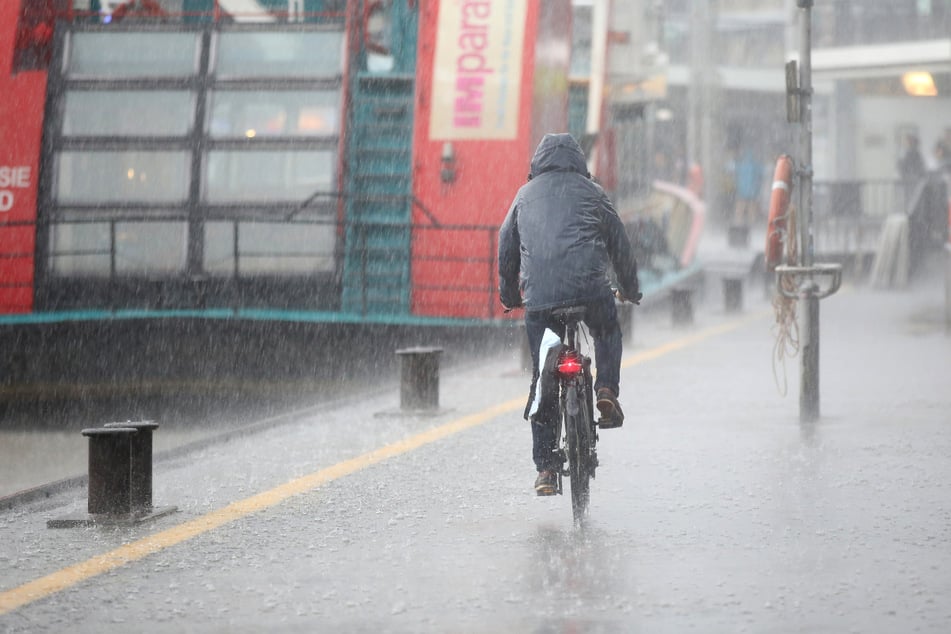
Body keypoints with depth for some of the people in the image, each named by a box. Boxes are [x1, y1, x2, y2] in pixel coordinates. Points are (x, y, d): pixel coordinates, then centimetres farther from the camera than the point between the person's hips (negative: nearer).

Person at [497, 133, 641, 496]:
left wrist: (509, 295, 36)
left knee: (542, 378, 9)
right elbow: (619, 244, 20)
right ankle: (606, 391, 5)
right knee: (608, 335, 31)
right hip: (590, 287, -1)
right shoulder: (591, 192, 17)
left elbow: (507, 247, 23)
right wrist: (629, 288, 35)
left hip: (538, 294, 1)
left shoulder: (526, 194, 21)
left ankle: (546, 468, 7)